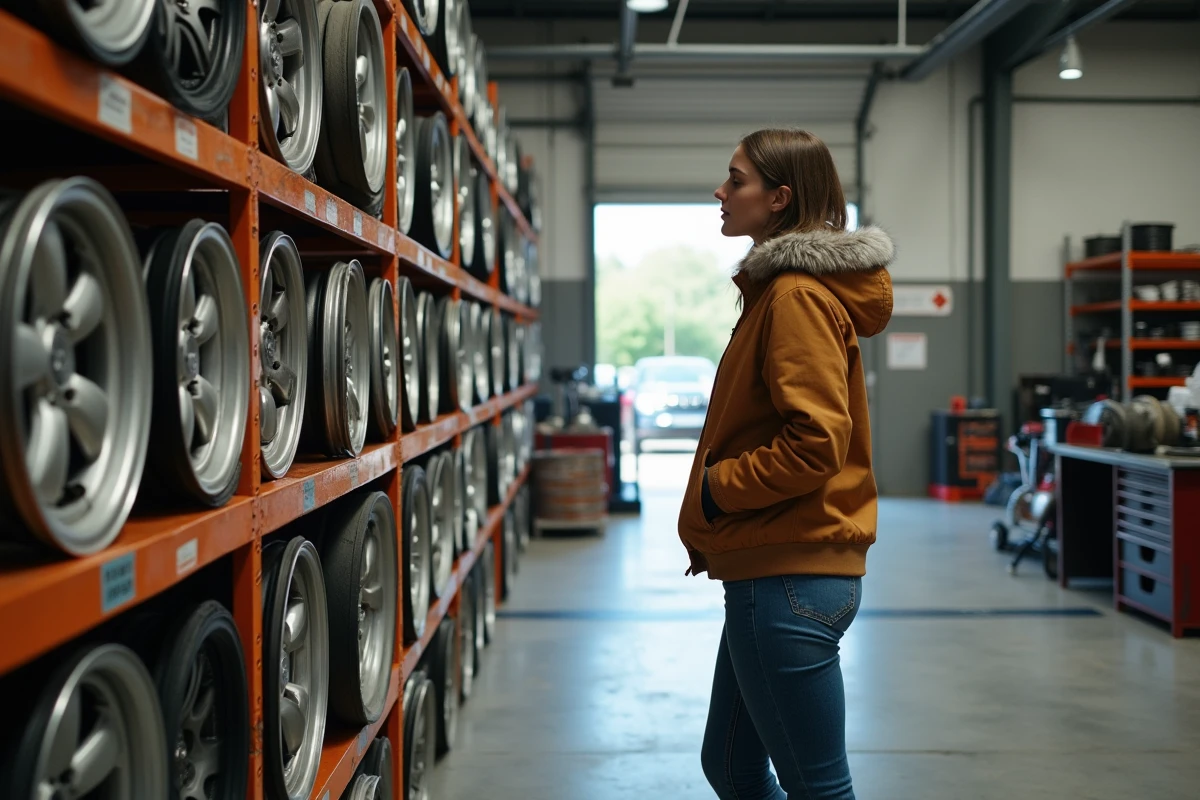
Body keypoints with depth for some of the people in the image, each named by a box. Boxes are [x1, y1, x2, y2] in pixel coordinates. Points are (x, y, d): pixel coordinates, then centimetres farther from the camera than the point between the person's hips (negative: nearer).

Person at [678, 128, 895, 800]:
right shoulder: (778, 288, 15)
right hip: (775, 569, 10)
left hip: (789, 579, -10)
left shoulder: (797, 296, -15)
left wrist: (714, 489, -10)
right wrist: (715, 532, 12)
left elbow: (815, 442, -23)